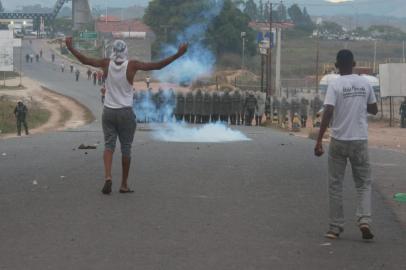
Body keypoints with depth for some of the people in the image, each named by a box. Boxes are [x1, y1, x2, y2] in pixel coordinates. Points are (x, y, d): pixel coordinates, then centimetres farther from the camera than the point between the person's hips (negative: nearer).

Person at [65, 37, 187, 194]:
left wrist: (70, 48, 19)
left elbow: (84, 60, 5)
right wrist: (178, 54, -9)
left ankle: (107, 177, -19)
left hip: (108, 111, 2)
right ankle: (124, 185, 13)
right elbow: (158, 66, -12)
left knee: (109, 145, 4)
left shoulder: (106, 64, -3)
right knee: (126, 148, 8)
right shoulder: (132, 65, -9)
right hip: (126, 113, -2)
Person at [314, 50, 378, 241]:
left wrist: (319, 141, -15)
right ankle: (364, 220, -8)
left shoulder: (335, 85, -9)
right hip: (360, 140, 2)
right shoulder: (365, 84, 2)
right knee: (363, 183, 11)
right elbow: (374, 110, 12)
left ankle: (336, 227, 10)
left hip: (339, 141, -2)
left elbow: (328, 113, -17)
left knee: (335, 185, 8)